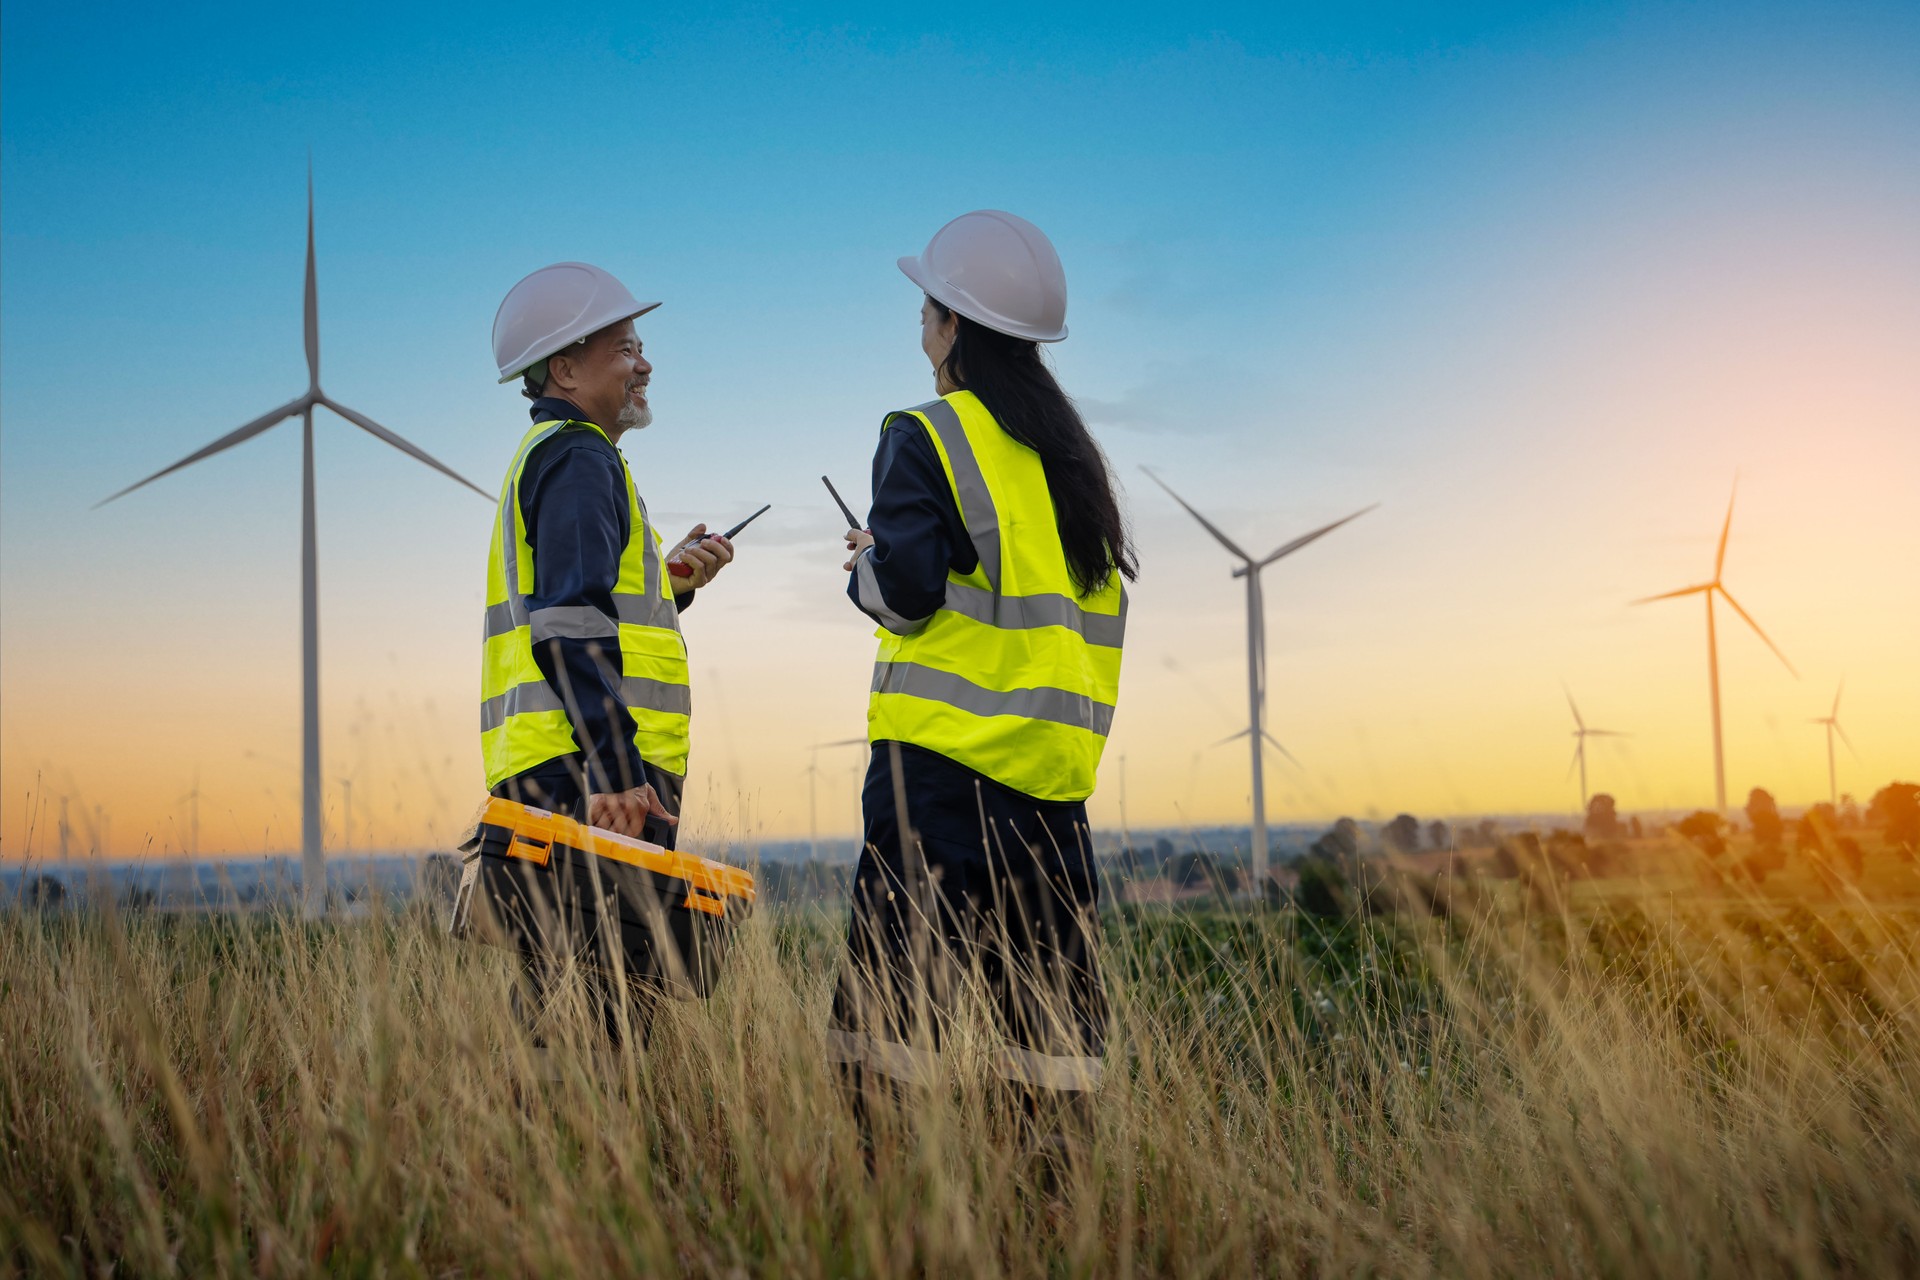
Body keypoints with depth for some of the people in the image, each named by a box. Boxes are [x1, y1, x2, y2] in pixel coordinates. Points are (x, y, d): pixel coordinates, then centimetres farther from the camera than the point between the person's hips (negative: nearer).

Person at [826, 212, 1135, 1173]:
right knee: (1047, 982, 8)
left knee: (894, 980, -5)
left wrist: (864, 564, 8)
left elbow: (904, 589, -14)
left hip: (945, 752, -6)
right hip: (1056, 765, 7)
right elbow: (1102, 593, 17)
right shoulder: (1074, 452, 17)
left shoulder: (929, 438, -4)